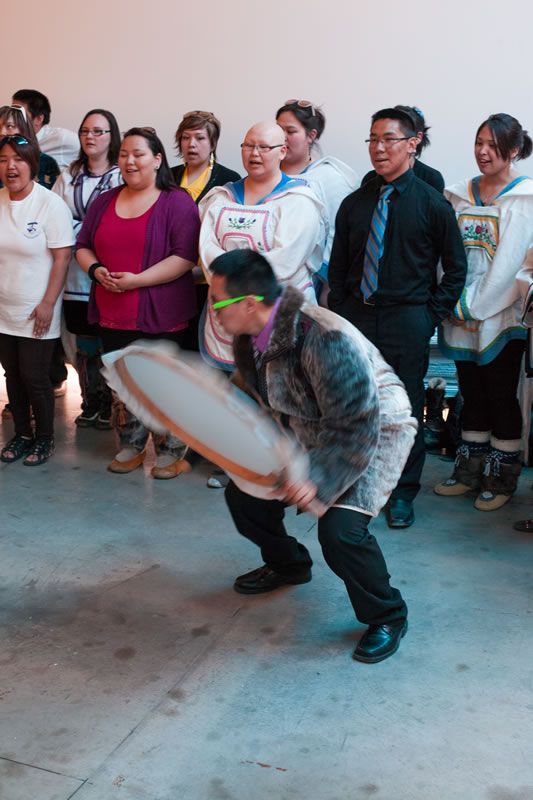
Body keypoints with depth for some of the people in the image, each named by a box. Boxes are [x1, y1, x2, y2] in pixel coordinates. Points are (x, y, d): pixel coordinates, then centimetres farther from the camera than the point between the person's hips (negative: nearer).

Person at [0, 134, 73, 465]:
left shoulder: (51, 204, -12)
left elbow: (62, 257, -13)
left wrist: (47, 305, -15)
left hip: (36, 313, -5)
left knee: (35, 378, 3)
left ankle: (45, 438, 22)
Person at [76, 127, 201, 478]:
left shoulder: (178, 202, -8)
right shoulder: (105, 201, 11)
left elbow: (185, 257, -16)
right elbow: (83, 246, 15)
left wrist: (136, 280, -21)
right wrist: (96, 270, -7)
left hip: (160, 314, -5)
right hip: (112, 313, 6)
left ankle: (170, 452, 21)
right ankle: (131, 446, 32)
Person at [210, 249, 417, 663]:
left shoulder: (325, 338, -36)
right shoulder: (250, 336, -9)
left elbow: (357, 428, -32)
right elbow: (253, 396, 9)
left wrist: (319, 480, -36)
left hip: (376, 431, -8)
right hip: (309, 432, 8)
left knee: (340, 528, -26)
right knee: (244, 493, 3)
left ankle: (387, 617, 3)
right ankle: (288, 565, 33)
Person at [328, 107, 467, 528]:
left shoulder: (432, 203, -3)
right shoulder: (355, 203, 8)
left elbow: (455, 267, 0)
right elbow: (338, 267, 13)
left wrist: (431, 316, -5)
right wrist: (339, 312, 5)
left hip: (406, 323, -3)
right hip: (356, 318, 4)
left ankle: (403, 493, 18)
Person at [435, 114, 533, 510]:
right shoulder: (460, 194, 10)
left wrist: (473, 307, -13)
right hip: (461, 316, 5)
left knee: (501, 396, 3)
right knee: (471, 395, 13)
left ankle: (501, 478, 16)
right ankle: (469, 472, 25)